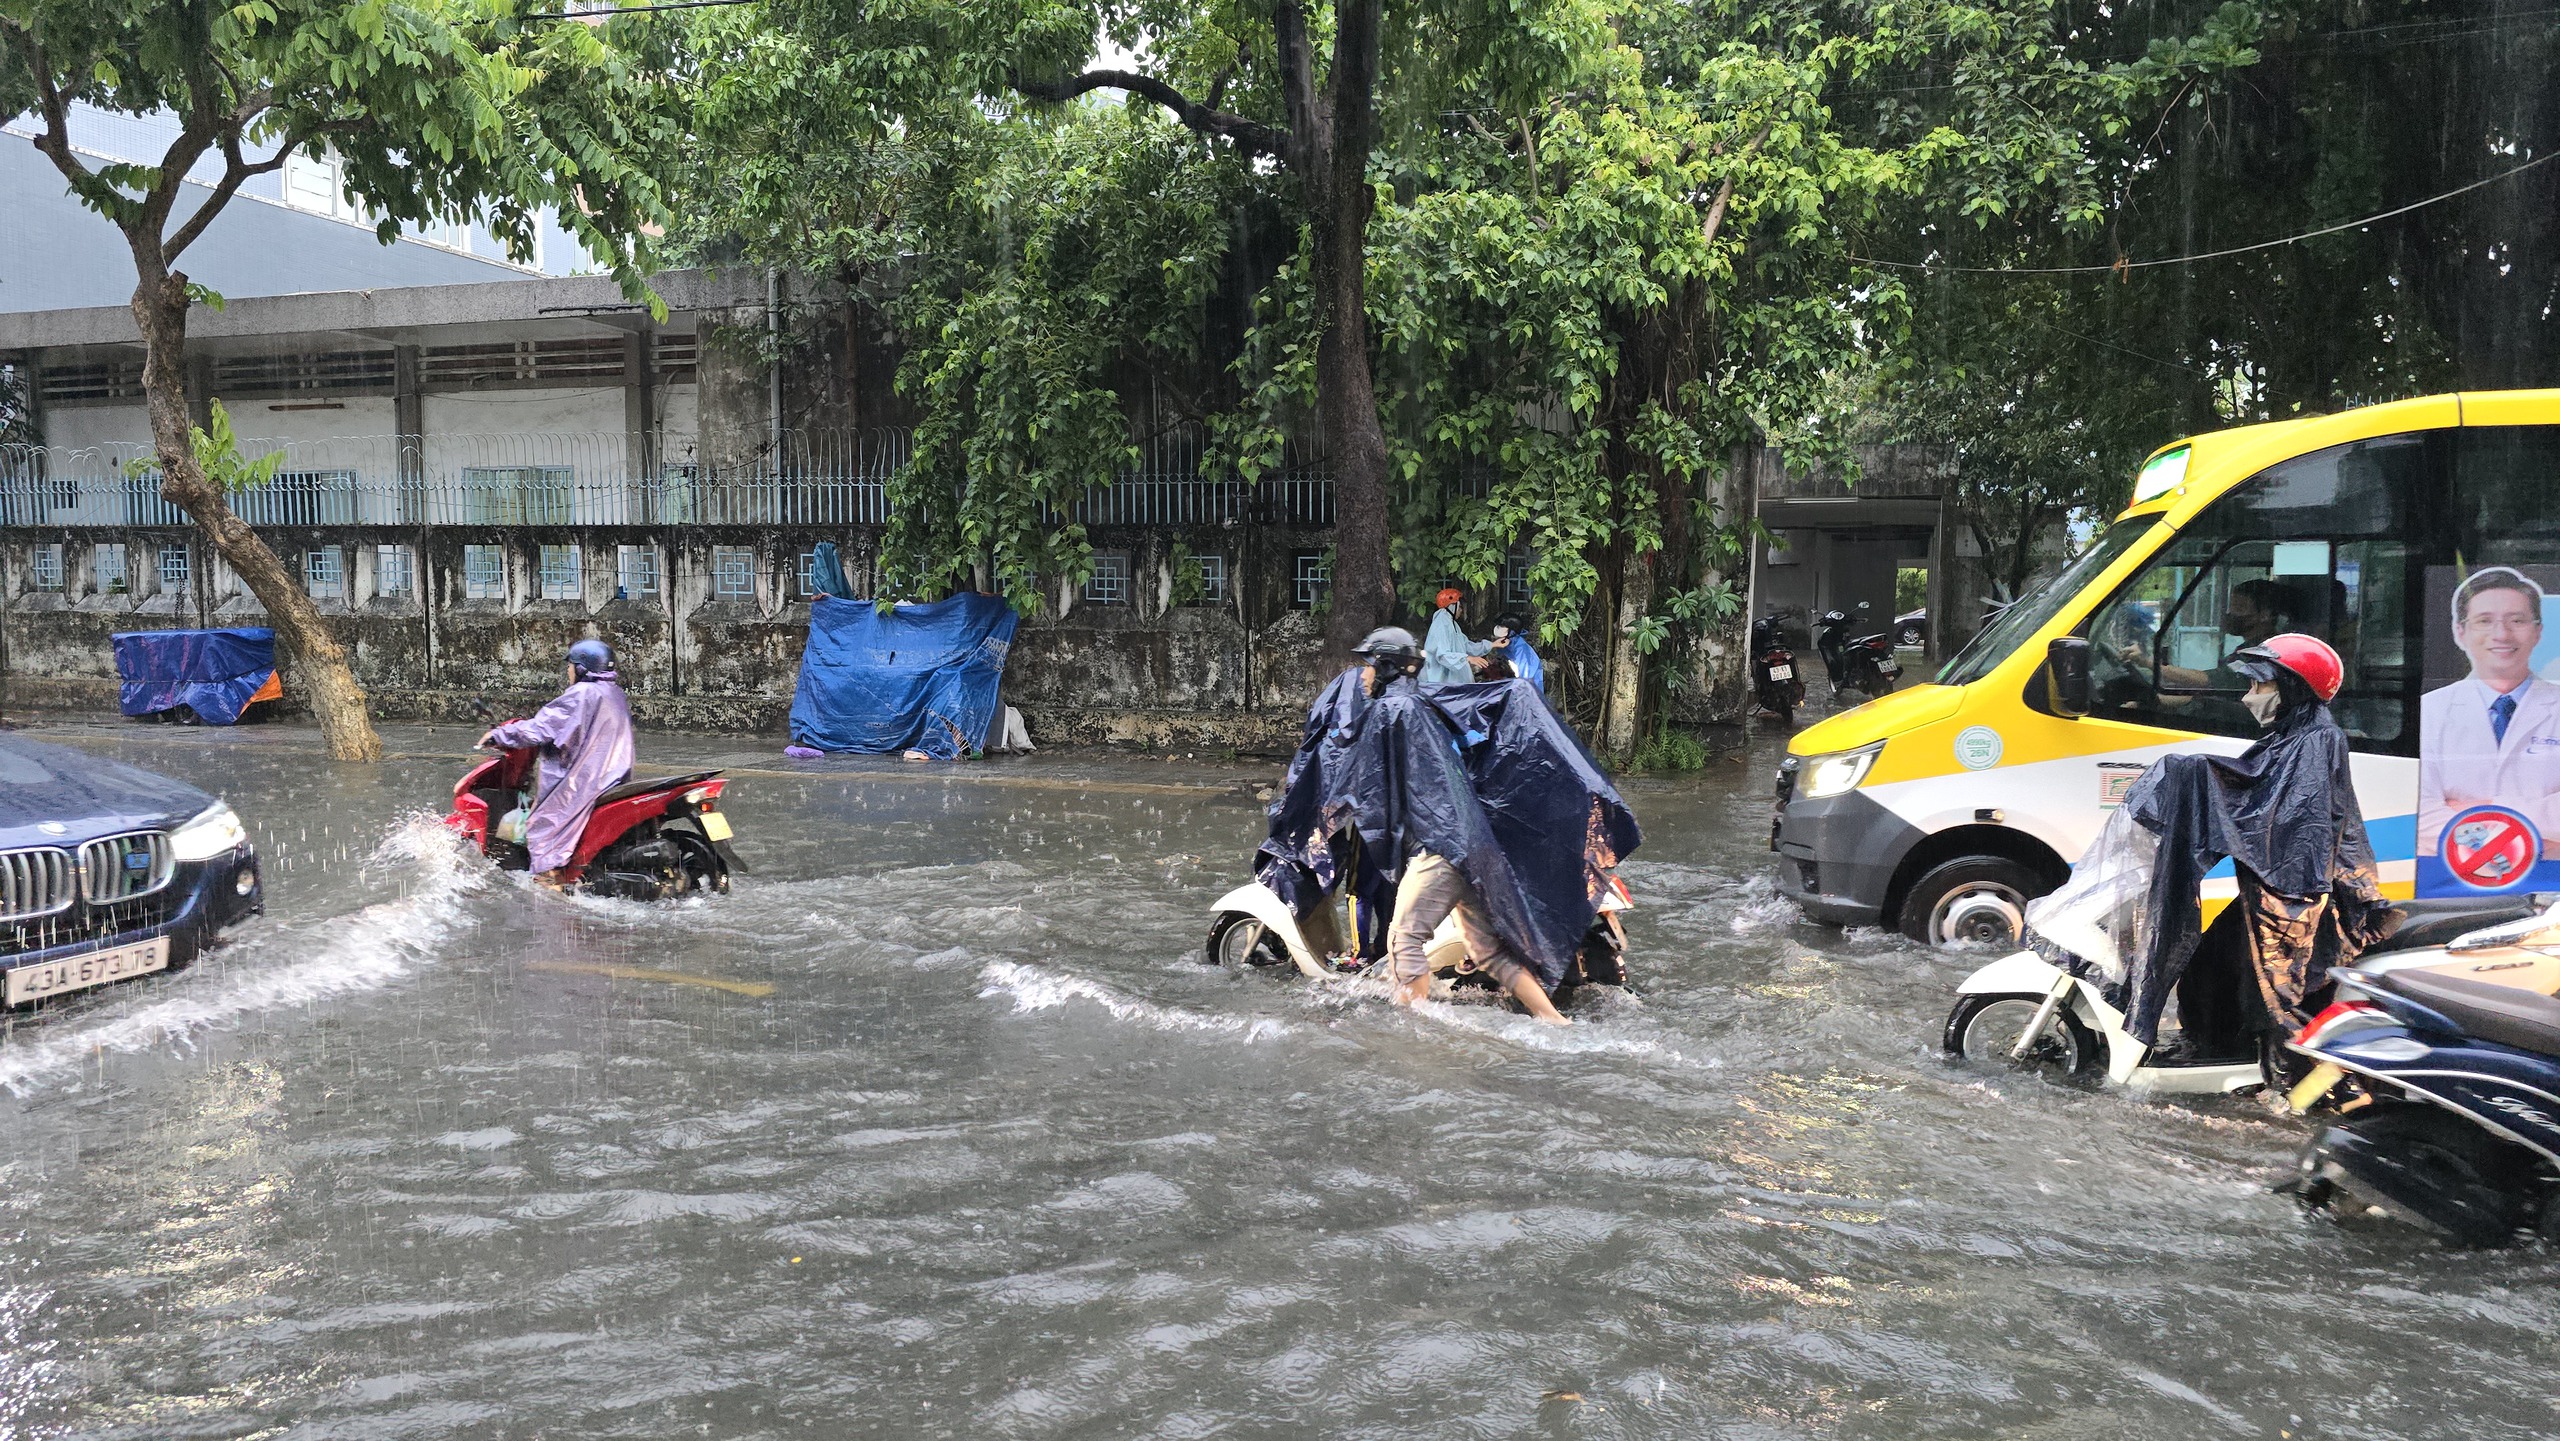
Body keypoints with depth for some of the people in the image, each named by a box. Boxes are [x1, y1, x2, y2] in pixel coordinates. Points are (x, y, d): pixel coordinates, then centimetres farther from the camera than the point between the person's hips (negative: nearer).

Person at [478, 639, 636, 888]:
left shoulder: (581, 694, -12)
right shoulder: (616, 694, 15)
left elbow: (542, 727, -14)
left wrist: (498, 735, -3)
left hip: (585, 780, -10)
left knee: (542, 826, -7)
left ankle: (550, 883, -17)